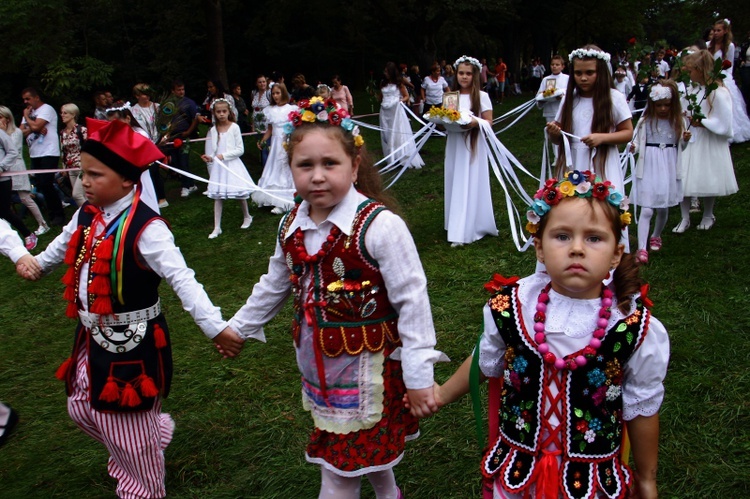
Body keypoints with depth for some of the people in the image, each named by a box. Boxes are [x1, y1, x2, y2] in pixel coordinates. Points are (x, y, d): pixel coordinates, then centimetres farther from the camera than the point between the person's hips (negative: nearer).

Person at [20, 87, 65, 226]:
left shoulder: (46, 109, -6)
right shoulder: (29, 112, 19)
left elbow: (35, 126, -19)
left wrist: (26, 117, 0)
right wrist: (35, 129, -9)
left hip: (48, 153, -8)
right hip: (35, 155, 9)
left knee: (45, 184, -13)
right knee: (40, 185, 7)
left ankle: (58, 215, -4)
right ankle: (52, 214, 13)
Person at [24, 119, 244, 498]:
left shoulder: (145, 228, -24)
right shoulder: (88, 215, 1)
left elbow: (181, 279, -31)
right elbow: (65, 243, 25)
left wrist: (214, 327, -39)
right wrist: (39, 264, 43)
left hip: (132, 342, -8)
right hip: (94, 337, 8)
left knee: (128, 428, 5)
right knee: (82, 408, 22)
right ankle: (157, 426, 43)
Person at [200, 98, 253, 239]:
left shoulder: (234, 127, -5)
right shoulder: (213, 130, 4)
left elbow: (240, 150, -7)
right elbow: (211, 151, 10)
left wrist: (223, 155, -14)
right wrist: (209, 158, -11)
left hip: (232, 165, -3)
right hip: (218, 167, 3)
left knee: (240, 194, 6)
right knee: (217, 197, 2)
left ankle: (247, 217, 32)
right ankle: (217, 228, 5)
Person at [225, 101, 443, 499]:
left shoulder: (379, 225, -22)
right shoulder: (292, 227, -1)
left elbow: (412, 302, -19)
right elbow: (274, 286, 16)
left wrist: (418, 377, -16)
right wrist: (237, 328, 25)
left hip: (367, 370, -6)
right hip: (317, 369, 6)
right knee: (364, 449, 22)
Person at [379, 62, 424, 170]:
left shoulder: (398, 83, 2)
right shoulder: (383, 83, 10)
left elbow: (407, 96, 4)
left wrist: (402, 100, -15)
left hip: (396, 110, -4)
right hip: (385, 112, 4)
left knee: (400, 135, -7)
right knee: (387, 136, 5)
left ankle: (406, 159, -5)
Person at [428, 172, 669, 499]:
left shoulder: (636, 330, -17)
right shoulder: (509, 307, -14)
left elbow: (641, 409, -3)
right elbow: (485, 362, 6)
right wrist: (443, 395, 20)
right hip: (516, 468, 1)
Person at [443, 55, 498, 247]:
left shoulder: (482, 96, -3)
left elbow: (489, 123, -5)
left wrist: (475, 123, -24)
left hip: (473, 147, -4)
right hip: (454, 146, 4)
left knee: (471, 186, -3)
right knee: (455, 185, 6)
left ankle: (464, 231, -1)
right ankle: (457, 226, 16)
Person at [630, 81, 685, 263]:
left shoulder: (677, 122, 5)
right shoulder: (646, 122, -2)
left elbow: (681, 146, 11)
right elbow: (638, 143, 0)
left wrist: (686, 139, -10)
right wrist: (633, 147, -21)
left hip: (668, 168, 3)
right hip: (649, 168, -3)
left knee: (664, 207, 14)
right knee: (646, 209, -11)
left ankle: (656, 236, 40)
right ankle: (642, 249, -12)